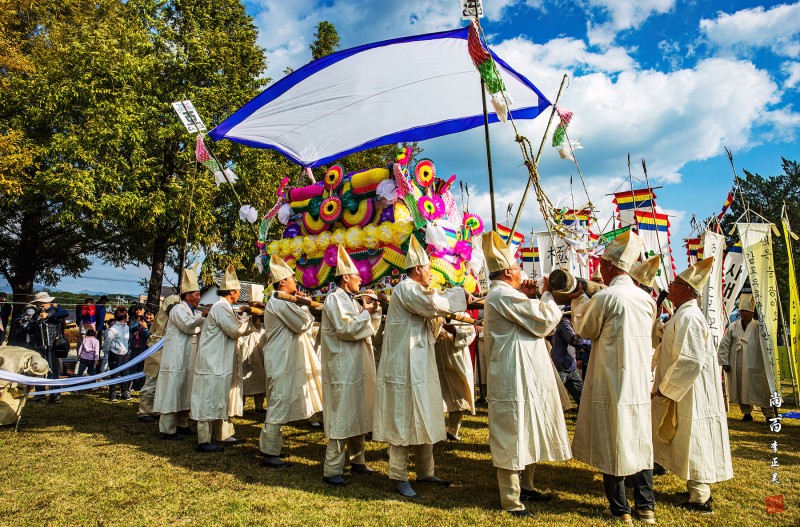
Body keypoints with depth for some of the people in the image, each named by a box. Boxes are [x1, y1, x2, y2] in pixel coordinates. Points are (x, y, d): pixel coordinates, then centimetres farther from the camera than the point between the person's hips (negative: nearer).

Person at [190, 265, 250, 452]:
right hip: (213, 364, -11)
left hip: (219, 363, 11)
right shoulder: (221, 307, -18)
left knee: (220, 400, 17)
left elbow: (234, 329, 20)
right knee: (209, 401, -4)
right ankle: (203, 441, 2)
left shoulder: (224, 307, 15)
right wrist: (245, 322, 0)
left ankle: (224, 434, 27)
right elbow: (236, 330, -17)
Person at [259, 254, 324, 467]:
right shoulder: (281, 302, -17)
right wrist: (304, 305, -3)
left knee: (277, 407, 18)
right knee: (279, 407, -6)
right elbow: (302, 324, -19)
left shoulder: (278, 302, 17)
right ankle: (270, 454, 1)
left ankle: (268, 446, 28)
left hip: (282, 360, 11)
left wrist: (301, 304, 10)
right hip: (283, 362, -11)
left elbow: (297, 326, 20)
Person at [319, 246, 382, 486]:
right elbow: (346, 328, -22)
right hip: (343, 369, -9)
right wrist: (365, 311, -12)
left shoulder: (352, 300, 17)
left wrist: (374, 309, 6)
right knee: (341, 419, -6)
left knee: (359, 416, 16)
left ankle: (357, 460, 28)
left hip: (359, 368, 9)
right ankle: (332, 470, 2)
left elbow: (370, 329, 19)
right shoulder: (334, 299, -10)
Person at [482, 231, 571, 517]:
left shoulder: (500, 295, 15)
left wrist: (528, 298, 9)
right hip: (515, 379, -11)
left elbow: (526, 323, 21)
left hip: (523, 377, 11)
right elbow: (544, 321, -19)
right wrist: (547, 294, -2)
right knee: (512, 438, -1)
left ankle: (525, 486, 36)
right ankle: (511, 502, 11)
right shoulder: (504, 295, -19)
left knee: (528, 433, 21)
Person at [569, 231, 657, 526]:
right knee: (639, 442, 16)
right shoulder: (646, 298, 3)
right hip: (639, 382, 6)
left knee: (612, 444, 6)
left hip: (611, 383, -6)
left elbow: (584, 329, -1)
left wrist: (578, 299, 12)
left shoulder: (605, 298, -15)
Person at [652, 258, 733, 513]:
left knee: (692, 443, 0)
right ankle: (700, 490, 29)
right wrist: (664, 386, 17)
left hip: (689, 394, -10)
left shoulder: (688, 317, -21)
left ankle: (700, 500, 11)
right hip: (685, 391, 10)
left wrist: (665, 390, -18)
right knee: (690, 444, 17)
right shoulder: (684, 314, 11)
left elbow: (689, 361, -25)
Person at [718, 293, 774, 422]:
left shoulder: (758, 327, 2)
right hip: (737, 367, 2)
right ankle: (747, 413, 23)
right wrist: (725, 362, 1)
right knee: (741, 390, 10)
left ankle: (769, 414, 14)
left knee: (761, 390, 2)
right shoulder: (732, 327, 5)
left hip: (755, 366, -2)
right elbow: (724, 345, 5)